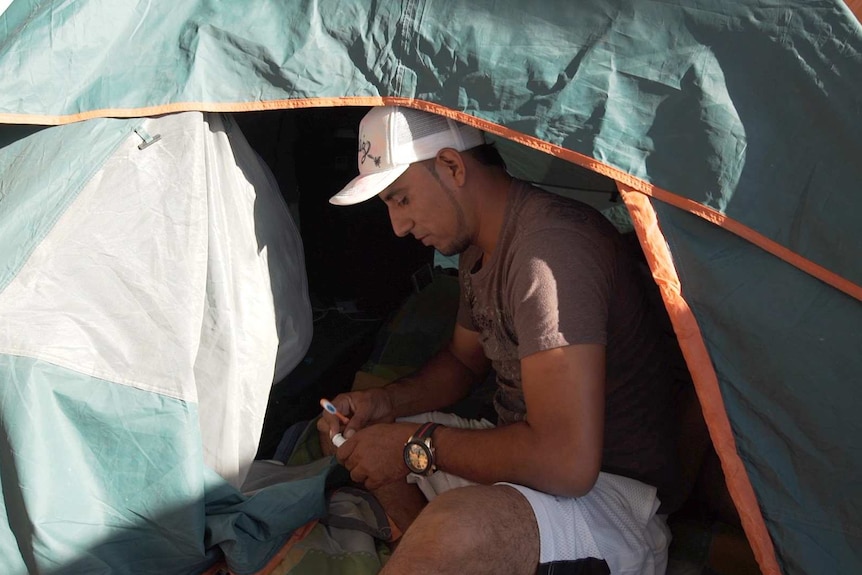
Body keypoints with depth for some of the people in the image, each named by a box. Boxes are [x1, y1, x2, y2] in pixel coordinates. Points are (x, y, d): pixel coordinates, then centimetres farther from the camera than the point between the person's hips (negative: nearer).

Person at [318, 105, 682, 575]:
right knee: (362, 438, 14)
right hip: (525, 459, 10)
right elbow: (464, 359, 22)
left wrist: (418, 446, -19)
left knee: (452, 529, -39)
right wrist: (385, 403, 3)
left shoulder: (550, 247, -25)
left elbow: (565, 463, -30)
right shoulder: (478, 246, 6)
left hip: (612, 495, -10)